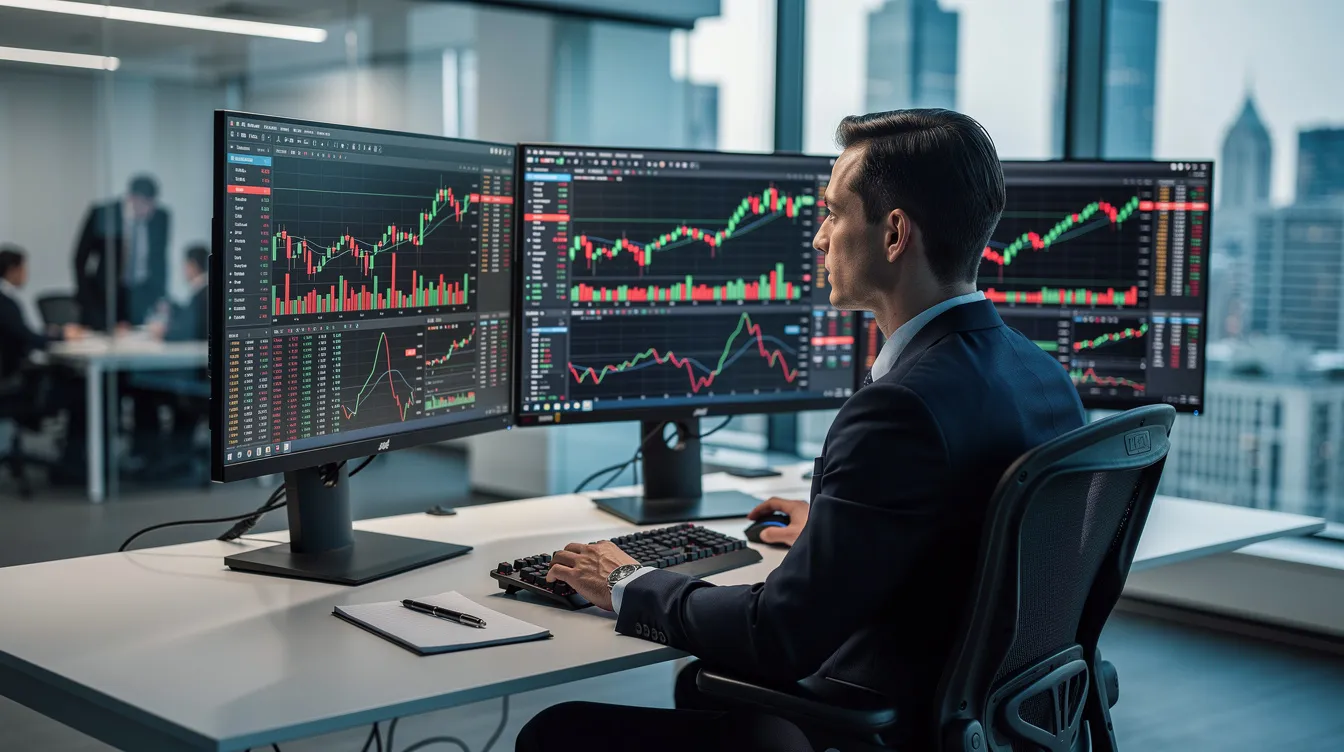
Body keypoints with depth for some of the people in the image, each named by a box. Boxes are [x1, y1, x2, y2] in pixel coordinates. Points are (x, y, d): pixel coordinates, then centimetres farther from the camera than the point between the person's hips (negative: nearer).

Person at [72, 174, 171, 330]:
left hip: (143, 298, 2)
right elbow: (80, 260, -5)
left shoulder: (160, 217, -3)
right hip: (104, 295, -2)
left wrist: (160, 297, 6)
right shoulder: (101, 214, -12)